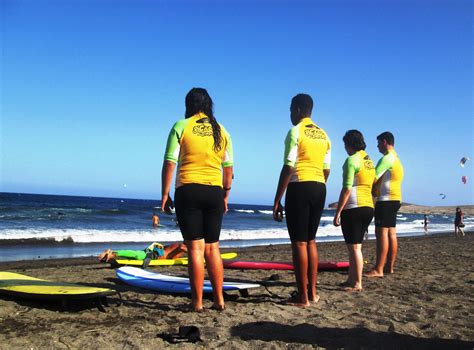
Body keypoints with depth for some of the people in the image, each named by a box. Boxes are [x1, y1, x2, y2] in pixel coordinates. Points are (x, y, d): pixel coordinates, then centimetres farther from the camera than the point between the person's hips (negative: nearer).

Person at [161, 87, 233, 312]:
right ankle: (219, 300, 15)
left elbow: (169, 163, -6)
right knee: (212, 248, 12)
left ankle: (197, 303, 2)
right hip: (214, 192, 4)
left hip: (188, 191, -3)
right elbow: (228, 168, 11)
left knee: (195, 248, -1)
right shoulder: (221, 131, 11)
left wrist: (165, 195, -1)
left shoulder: (181, 127, 0)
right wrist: (225, 196, 19)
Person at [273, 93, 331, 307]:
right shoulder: (323, 135, 14)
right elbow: (326, 170, 13)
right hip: (319, 188, 7)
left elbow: (288, 168, -13)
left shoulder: (295, 132, -7)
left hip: (299, 188, -7)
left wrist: (277, 200, -11)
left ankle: (303, 296, 1)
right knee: (310, 240, 16)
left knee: (298, 242, -2)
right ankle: (312, 291, 21)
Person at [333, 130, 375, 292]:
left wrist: (337, 213, -14)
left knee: (354, 247, -2)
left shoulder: (351, 160, -10)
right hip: (368, 207, 9)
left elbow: (347, 189, -16)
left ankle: (357, 284, 3)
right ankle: (351, 280, 24)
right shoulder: (369, 161, 16)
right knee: (354, 246, 16)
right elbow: (371, 187, 16)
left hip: (354, 208, -9)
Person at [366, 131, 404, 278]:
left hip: (386, 200, -11)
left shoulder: (387, 158, -12)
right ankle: (389, 267, 14)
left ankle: (378, 269, -16)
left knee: (382, 233, -13)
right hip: (394, 199, 11)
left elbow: (373, 178, -18)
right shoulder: (396, 159, 22)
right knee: (391, 233, 10)